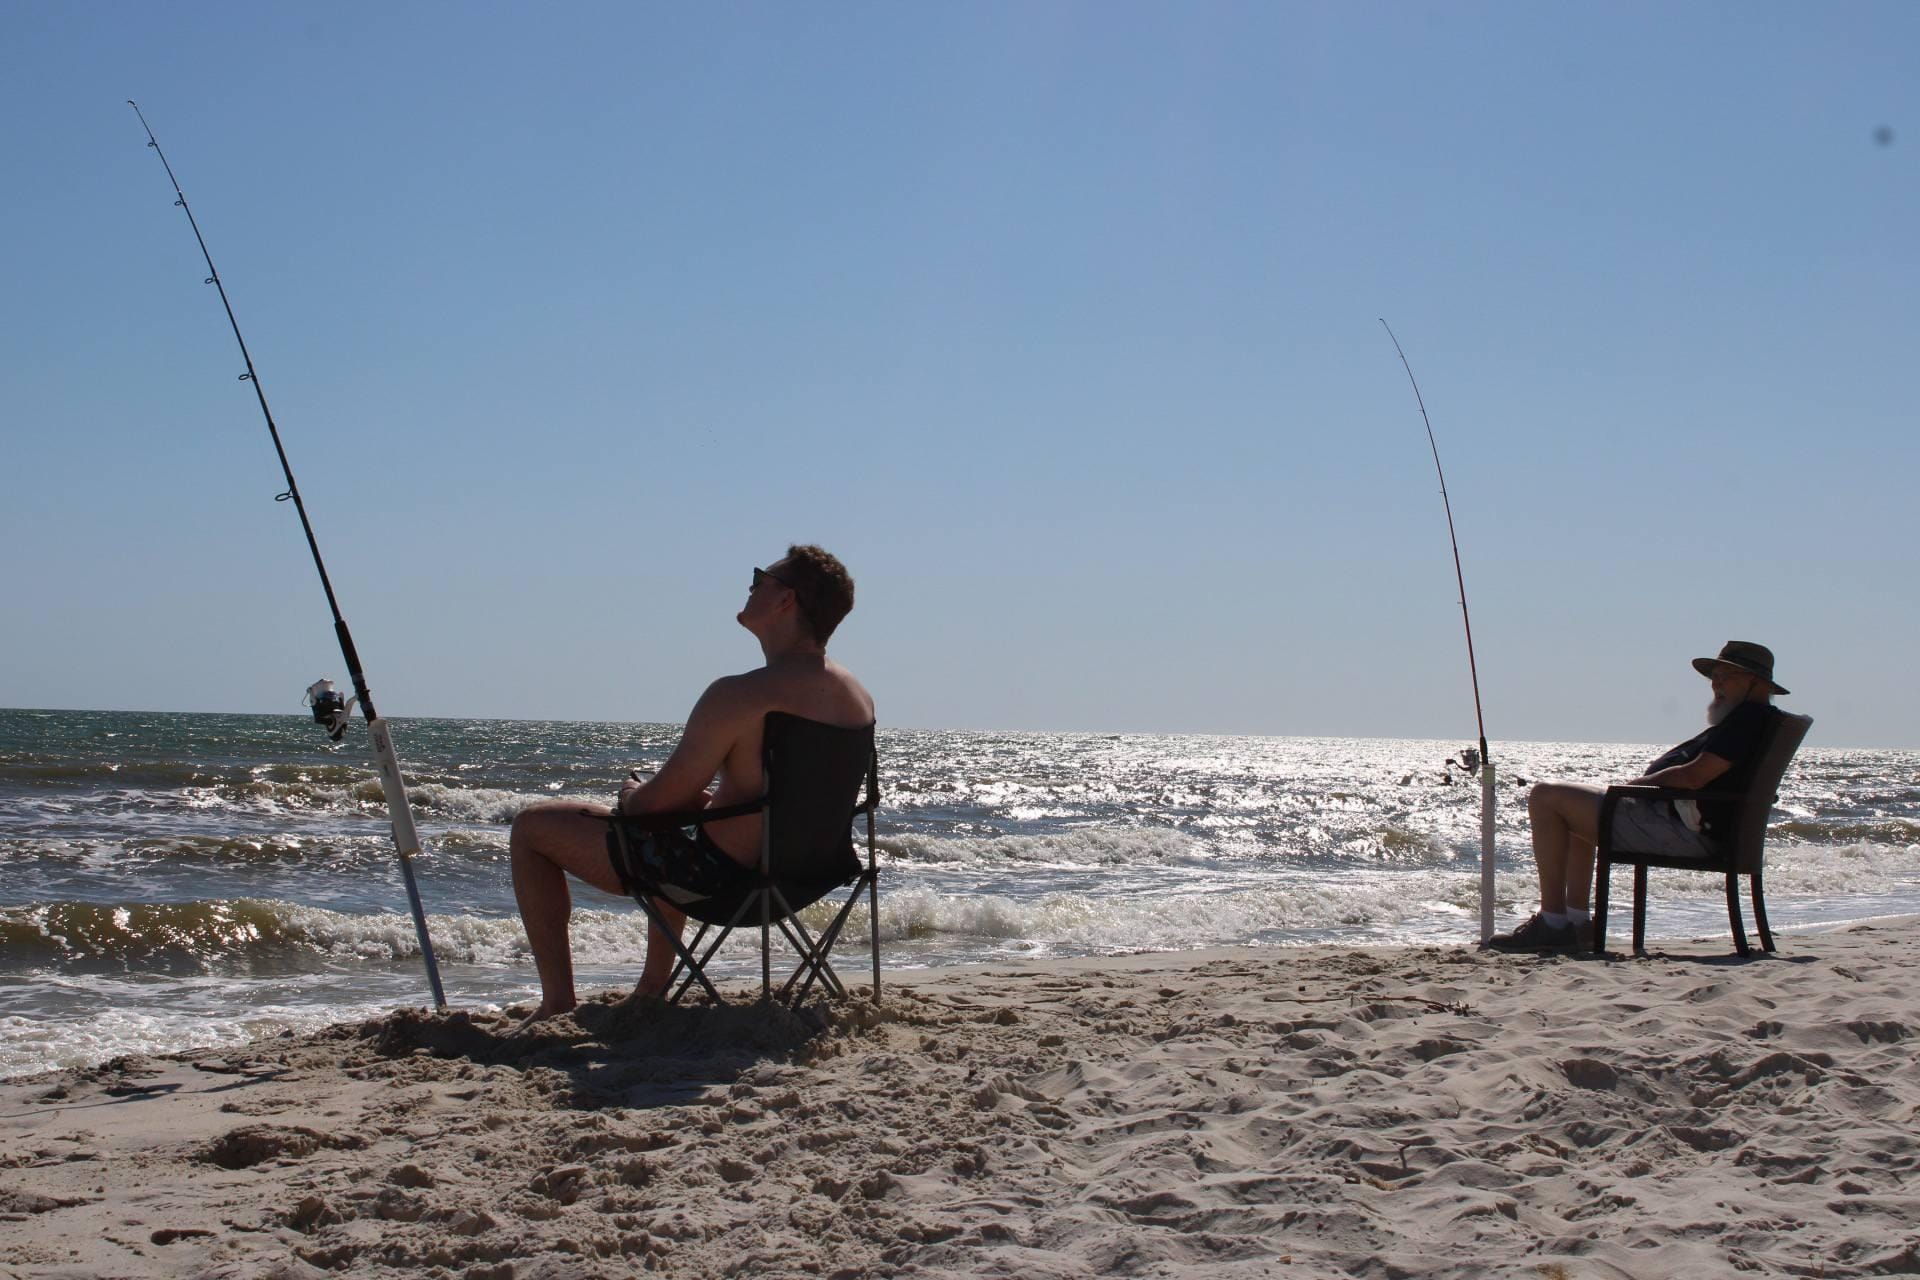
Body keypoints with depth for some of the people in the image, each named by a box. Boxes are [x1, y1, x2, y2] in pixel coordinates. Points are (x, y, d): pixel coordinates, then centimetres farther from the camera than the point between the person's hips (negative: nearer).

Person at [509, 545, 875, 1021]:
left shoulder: (738, 696, -26)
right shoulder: (858, 695, -2)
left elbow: (656, 804, -20)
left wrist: (631, 795, 3)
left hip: (718, 877, -8)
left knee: (532, 826, 7)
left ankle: (558, 1002, 9)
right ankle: (652, 986, 43)